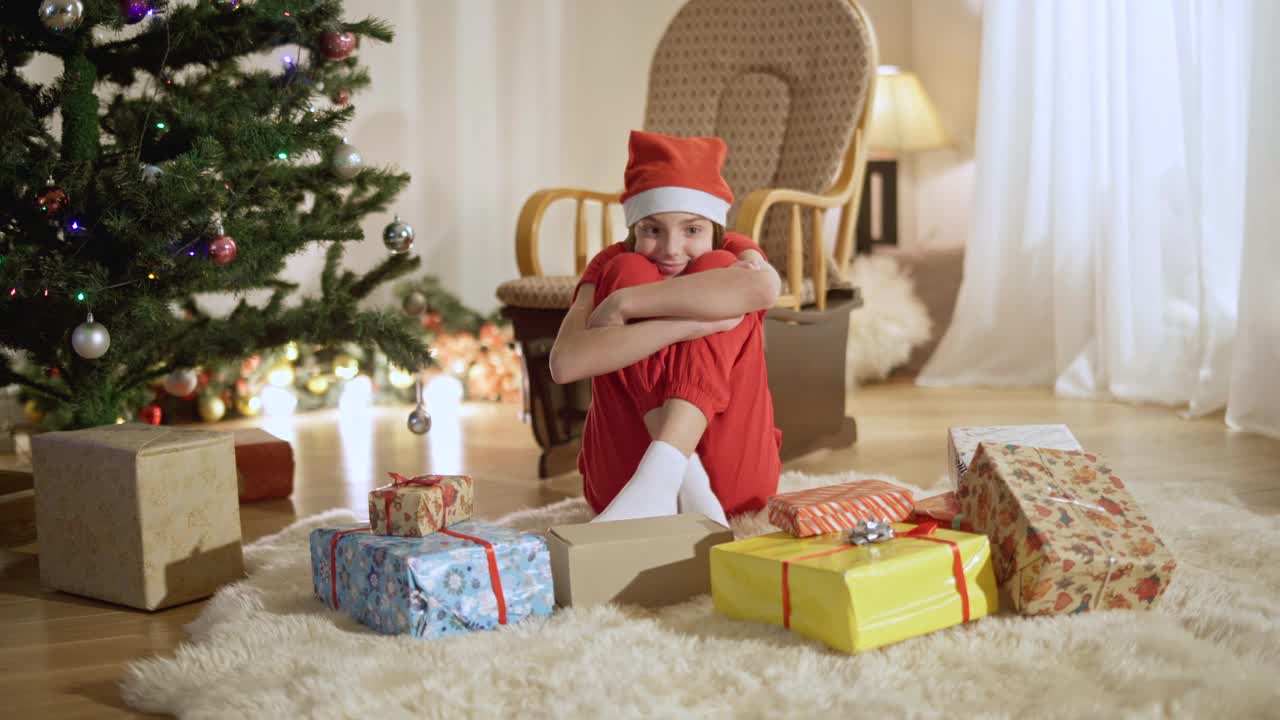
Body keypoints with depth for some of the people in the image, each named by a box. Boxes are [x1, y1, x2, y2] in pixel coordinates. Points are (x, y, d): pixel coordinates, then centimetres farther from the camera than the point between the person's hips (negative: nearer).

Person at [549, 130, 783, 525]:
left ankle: (661, 474, -32)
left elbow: (765, 285, -31)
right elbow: (564, 362, -25)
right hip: (621, 477, 0)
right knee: (628, 271, -17)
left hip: (732, 481, 0)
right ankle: (683, 478, -30)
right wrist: (693, 322, -31)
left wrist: (625, 303, -28)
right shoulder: (611, 265, -3)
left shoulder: (732, 253, -2)